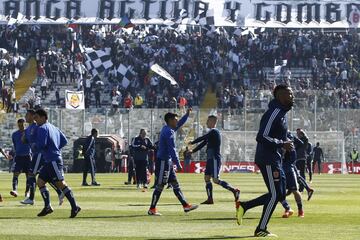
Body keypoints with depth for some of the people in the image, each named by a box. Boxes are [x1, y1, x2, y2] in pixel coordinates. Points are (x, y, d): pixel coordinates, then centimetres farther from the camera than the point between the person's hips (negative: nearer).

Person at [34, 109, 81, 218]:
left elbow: (41, 144, -20)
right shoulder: (53, 127, 19)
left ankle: (75, 207, -12)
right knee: (40, 181, 9)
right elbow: (64, 141, 21)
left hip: (53, 160, -10)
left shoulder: (42, 128, -9)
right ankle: (47, 207, 5)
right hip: (49, 161, 10)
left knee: (61, 183, -10)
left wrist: (34, 145, 1)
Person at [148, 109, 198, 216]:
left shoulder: (167, 129, 12)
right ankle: (152, 209, 0)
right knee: (160, 186, -5)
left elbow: (179, 124, 32)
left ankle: (186, 205, 10)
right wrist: (178, 164, -21)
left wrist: (187, 114, 27)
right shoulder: (169, 132, -18)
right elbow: (172, 150, -22)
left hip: (167, 162, 10)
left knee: (175, 184, 9)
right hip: (163, 161, -10)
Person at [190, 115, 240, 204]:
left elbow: (202, 138, -14)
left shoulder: (214, 132, -12)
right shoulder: (212, 132, 18)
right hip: (210, 159, 10)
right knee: (206, 178, 8)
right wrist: (192, 151, 18)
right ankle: (210, 199, 8)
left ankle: (234, 190, -10)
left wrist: (192, 143, 0)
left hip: (215, 159, -10)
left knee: (216, 179, -12)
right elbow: (203, 143, 22)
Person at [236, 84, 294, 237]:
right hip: (267, 159, -10)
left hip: (275, 160, 10)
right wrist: (282, 144, -20)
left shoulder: (282, 113, 15)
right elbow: (261, 137, -24)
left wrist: (286, 143, 10)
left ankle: (243, 206, 17)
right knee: (275, 195, -6)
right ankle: (261, 229, 2)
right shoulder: (274, 113, -17)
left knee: (280, 194, 12)